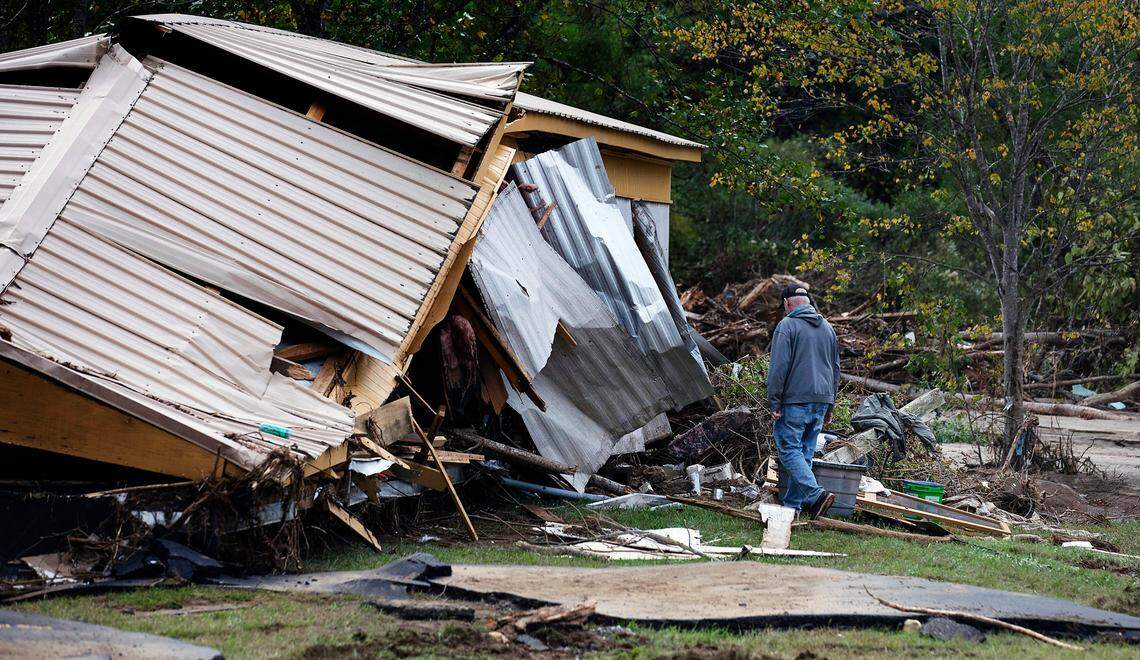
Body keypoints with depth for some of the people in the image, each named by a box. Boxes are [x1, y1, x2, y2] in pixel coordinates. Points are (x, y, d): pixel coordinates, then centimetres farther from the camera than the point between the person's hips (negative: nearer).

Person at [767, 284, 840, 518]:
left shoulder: (787, 325, -7)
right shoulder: (827, 327, 16)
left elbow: (779, 367, -14)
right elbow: (835, 368, 21)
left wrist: (774, 402, -9)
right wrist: (829, 406, 26)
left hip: (796, 401, -7)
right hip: (821, 402, 7)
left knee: (789, 450, -5)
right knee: (805, 451, 12)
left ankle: (815, 494, -22)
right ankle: (793, 504, 14)